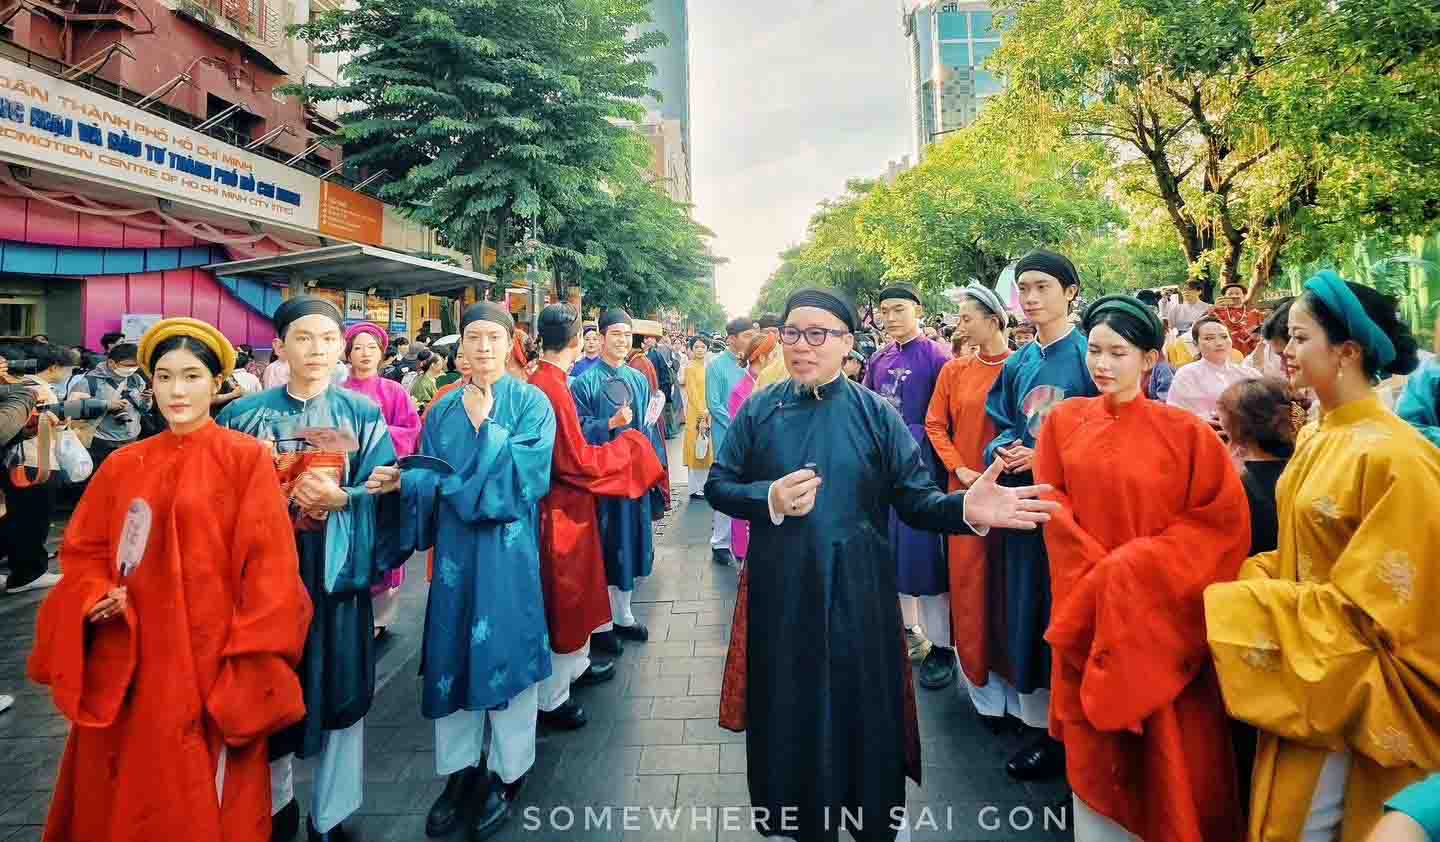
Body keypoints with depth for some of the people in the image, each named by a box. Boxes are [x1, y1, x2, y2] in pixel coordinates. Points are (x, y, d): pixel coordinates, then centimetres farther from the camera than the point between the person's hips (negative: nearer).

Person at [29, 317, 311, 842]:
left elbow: (268, 564, -10)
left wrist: (252, 667, -15)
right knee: (121, 799, 17)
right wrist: (95, 599, -10)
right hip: (128, 666, 4)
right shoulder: (123, 466, 7)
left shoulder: (247, 458, -7)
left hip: (210, 663, -4)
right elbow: (83, 551, 11)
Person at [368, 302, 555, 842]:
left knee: (504, 654, 5)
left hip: (507, 553, -3)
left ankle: (505, 774, 24)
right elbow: (430, 481, 5)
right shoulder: (443, 410, 9)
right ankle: (459, 771, 28)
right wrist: (404, 481, -14)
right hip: (455, 554, 4)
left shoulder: (531, 403, -4)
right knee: (453, 657, 10)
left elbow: (520, 478, -15)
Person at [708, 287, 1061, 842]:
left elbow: (916, 500, -8)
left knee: (861, 716, 12)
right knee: (789, 718, 12)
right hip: (781, 595, 1)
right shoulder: (760, 411, -1)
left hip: (855, 594, -1)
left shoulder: (875, 414, -4)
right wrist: (771, 499, -19)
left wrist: (965, 509, -29)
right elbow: (717, 487, 0)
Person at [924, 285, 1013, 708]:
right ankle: (976, 669, 20)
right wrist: (959, 468, -5)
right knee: (969, 578, 6)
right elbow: (935, 424, 6)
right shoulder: (954, 370, 5)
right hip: (966, 490, 2)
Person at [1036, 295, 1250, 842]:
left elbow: (1223, 518, -7)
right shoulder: (1063, 421, 1)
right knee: (1094, 744, 12)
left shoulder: (1184, 431, -5)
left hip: (1159, 616, -2)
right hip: (1088, 606, 2)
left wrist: (1136, 568, -14)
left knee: (1166, 746, 8)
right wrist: (1104, 571, -12)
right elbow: (1053, 511, 0)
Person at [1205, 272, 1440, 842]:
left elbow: (1364, 606, -22)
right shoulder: (1315, 439, 4)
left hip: (1344, 690, -7)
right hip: (1302, 674, 7)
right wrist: (1245, 580, -4)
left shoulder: (1393, 457, -22)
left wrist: (1233, 604, -21)